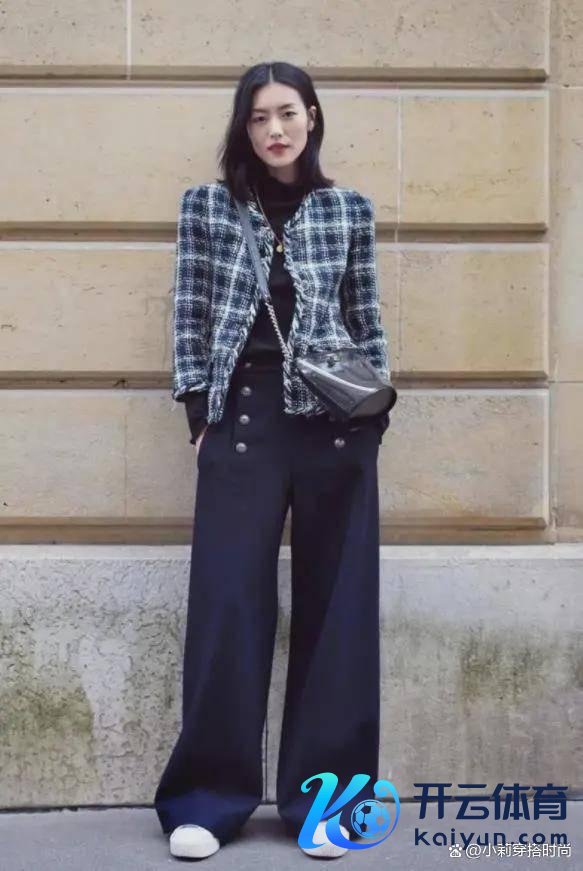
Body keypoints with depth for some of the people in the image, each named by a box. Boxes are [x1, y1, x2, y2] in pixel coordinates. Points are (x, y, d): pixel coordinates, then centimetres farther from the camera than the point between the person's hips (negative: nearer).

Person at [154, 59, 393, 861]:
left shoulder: (350, 209, 10)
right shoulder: (206, 206, 8)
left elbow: (367, 317, 12)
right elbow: (190, 315, 7)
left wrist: (379, 400, 2)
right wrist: (199, 411, 0)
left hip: (336, 419, 1)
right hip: (243, 413, -1)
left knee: (336, 600, 3)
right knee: (227, 599, -1)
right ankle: (209, 796, 9)